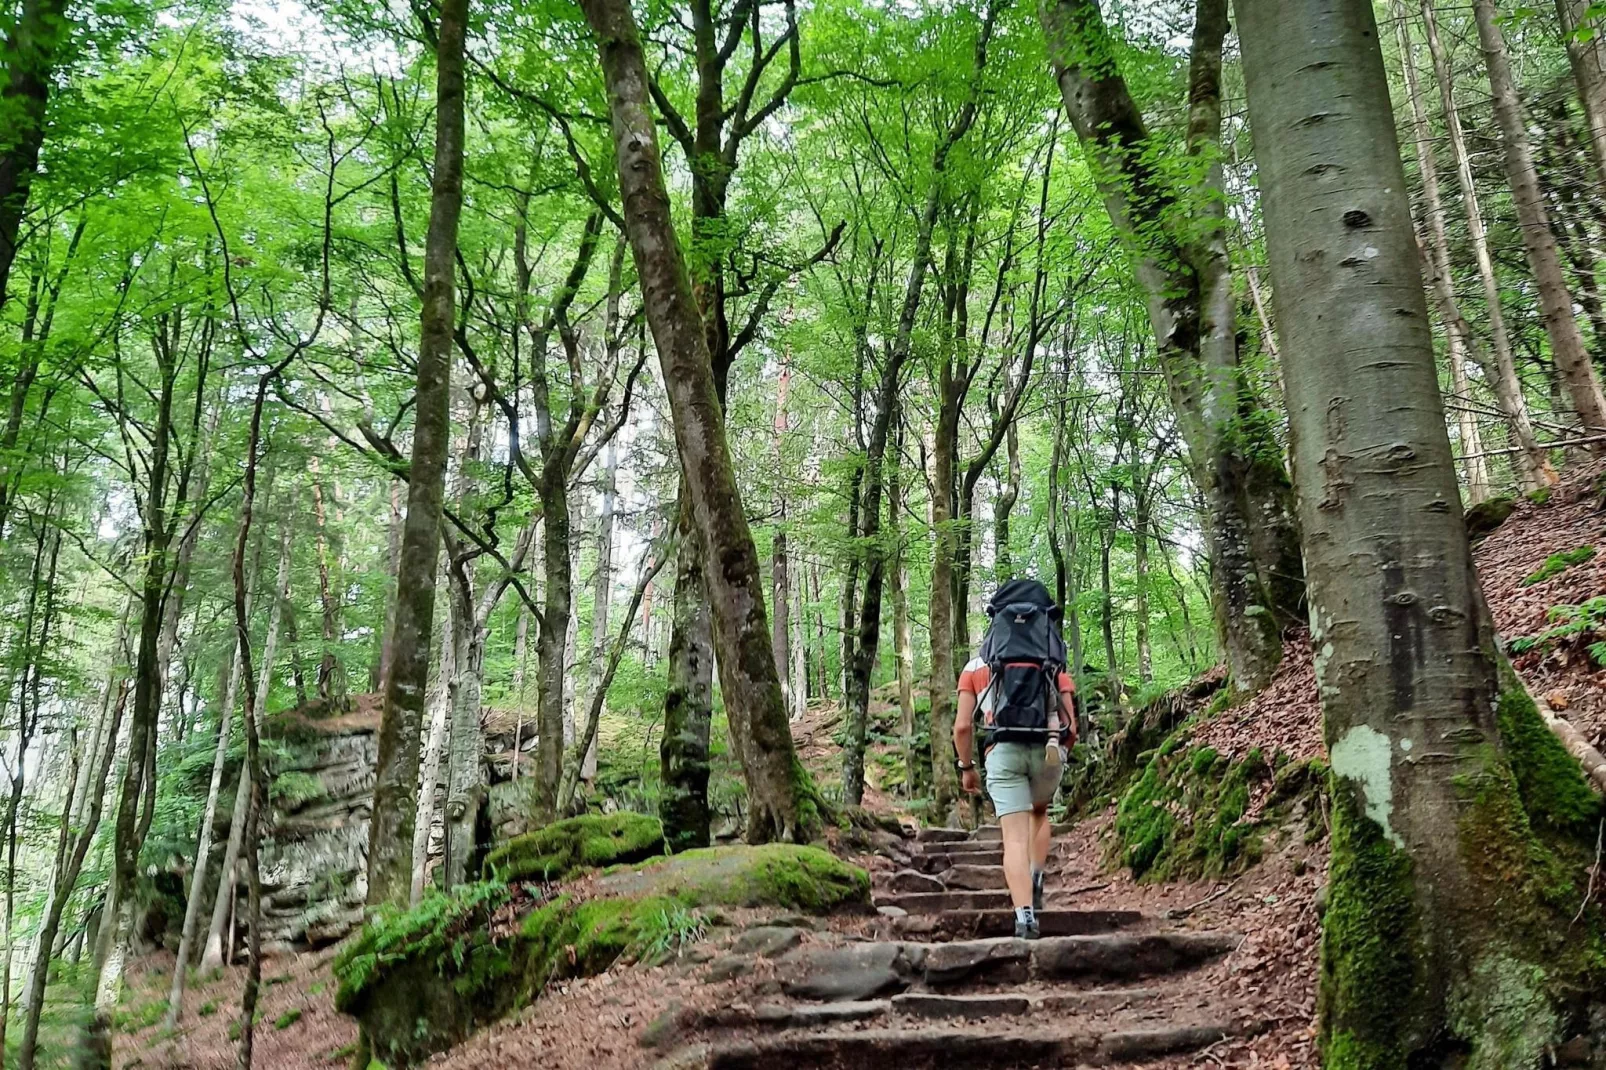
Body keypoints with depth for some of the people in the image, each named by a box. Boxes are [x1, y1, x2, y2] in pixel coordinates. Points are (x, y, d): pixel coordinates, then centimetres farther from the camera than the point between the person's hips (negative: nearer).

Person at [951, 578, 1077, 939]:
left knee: (1015, 837, -1)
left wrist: (966, 767, 22)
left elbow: (963, 725, 8)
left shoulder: (977, 666, 18)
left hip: (1003, 751, -1)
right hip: (1049, 749, 2)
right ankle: (1035, 882, 16)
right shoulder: (1056, 667, 20)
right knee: (1039, 813, 29)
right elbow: (1071, 728, 12)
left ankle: (1024, 916, -15)